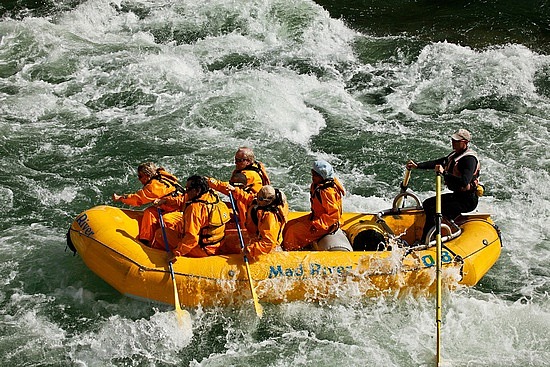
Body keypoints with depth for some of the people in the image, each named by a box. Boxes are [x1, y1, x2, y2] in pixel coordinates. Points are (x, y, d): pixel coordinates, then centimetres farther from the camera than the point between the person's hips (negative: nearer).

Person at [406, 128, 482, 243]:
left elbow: (464, 182, -32)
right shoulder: (455, 154, 11)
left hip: (468, 201, -10)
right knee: (427, 203, 12)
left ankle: (424, 242, -21)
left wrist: (444, 173, -36)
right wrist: (417, 165, 2)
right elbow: (437, 163, 12)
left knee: (433, 210, -22)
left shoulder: (469, 159, -19)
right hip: (457, 195, 10)